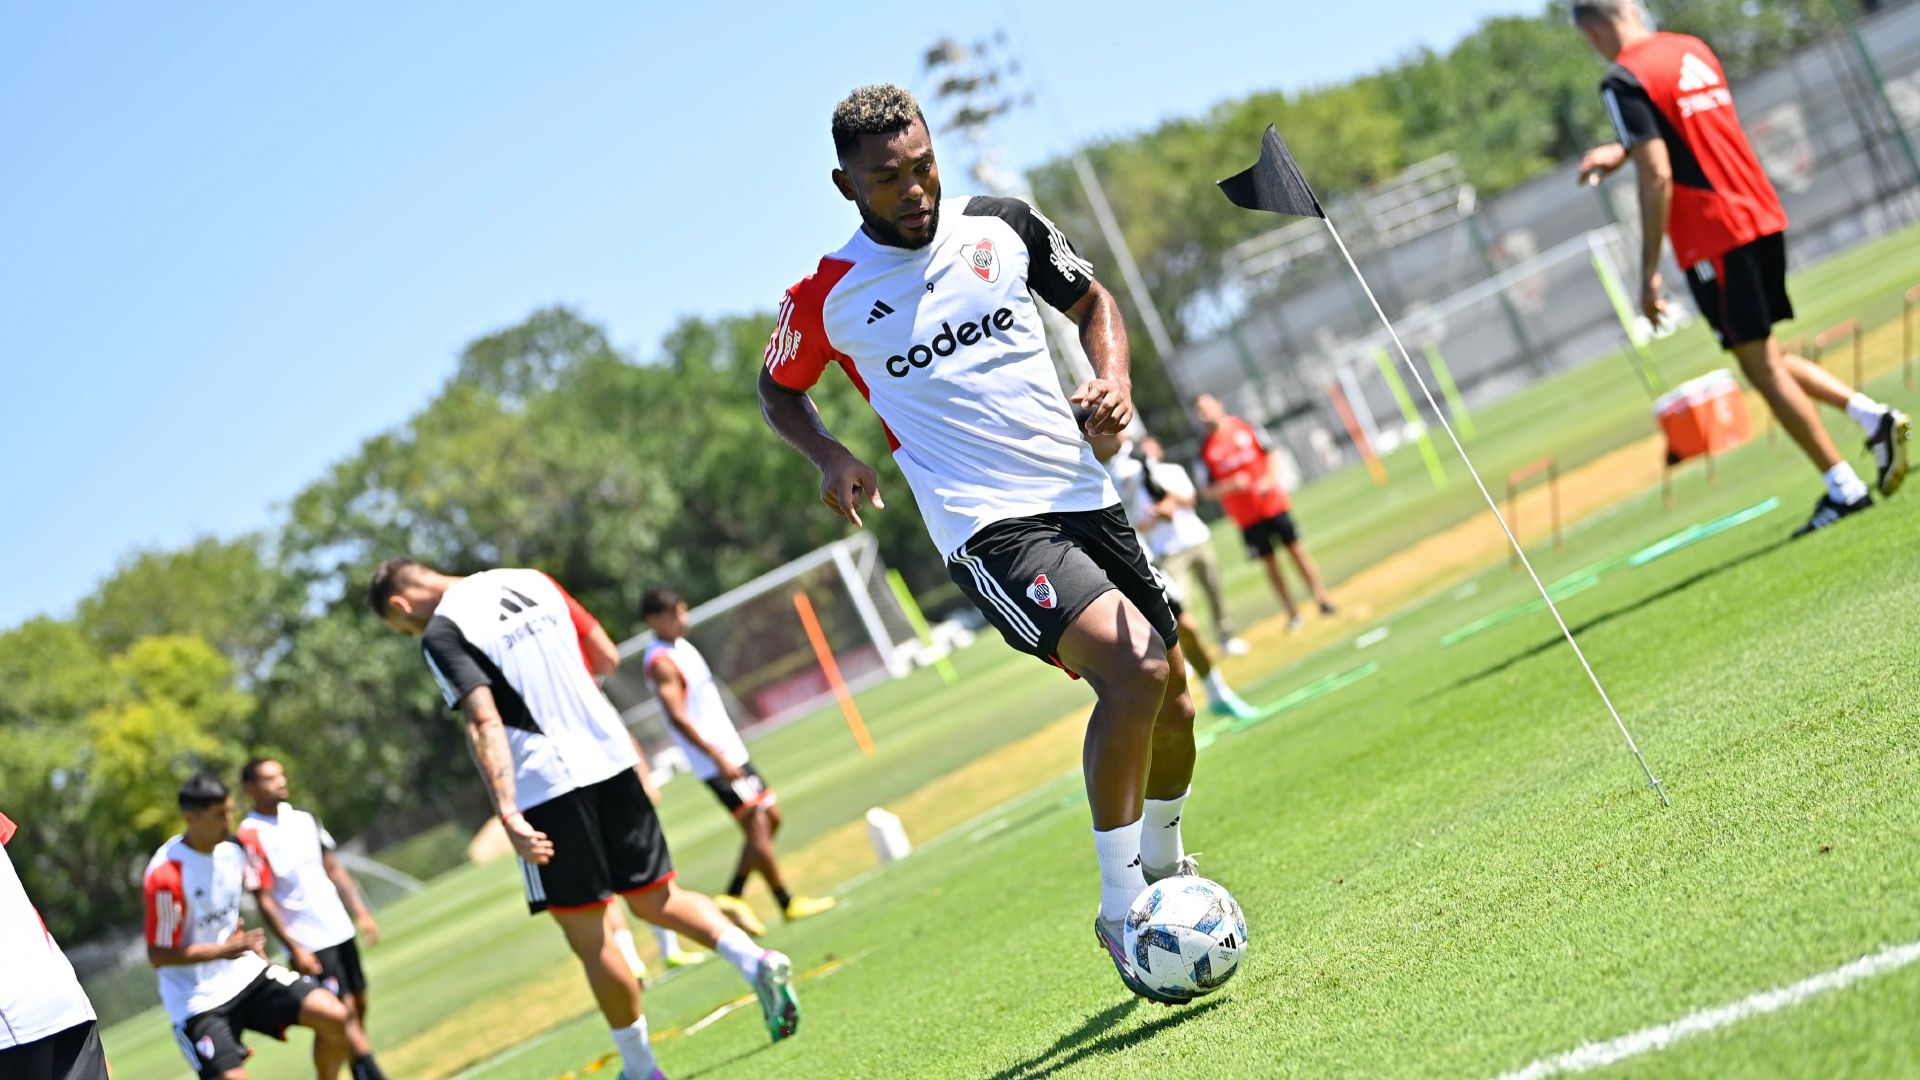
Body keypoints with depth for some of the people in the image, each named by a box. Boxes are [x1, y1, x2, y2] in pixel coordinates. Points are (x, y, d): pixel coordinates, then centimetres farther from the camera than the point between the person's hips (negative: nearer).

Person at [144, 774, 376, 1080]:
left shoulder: (233, 850, -1)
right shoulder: (165, 876, -22)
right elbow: (157, 955, -18)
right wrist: (224, 950, -23)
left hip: (244, 973, 6)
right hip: (198, 1001, -6)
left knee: (335, 1017, -9)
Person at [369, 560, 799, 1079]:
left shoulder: (442, 632, -7)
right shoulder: (532, 581, 13)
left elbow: (485, 723, -20)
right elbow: (608, 657, 16)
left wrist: (508, 813, -26)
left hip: (547, 785, -6)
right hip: (613, 759, 6)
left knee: (588, 938, 5)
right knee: (657, 898, 16)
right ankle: (754, 960, -6)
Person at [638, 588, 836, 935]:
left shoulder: (682, 646, 14)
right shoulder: (660, 662, -16)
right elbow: (677, 717, -22)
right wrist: (717, 757, -25)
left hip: (730, 751, 10)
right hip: (714, 760, -10)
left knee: (770, 817, 11)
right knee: (757, 826, -8)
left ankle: (732, 897, 13)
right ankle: (788, 904, 0)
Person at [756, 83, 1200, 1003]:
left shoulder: (1002, 226, 5)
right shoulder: (827, 297, -3)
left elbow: (1091, 300, 19)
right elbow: (778, 388, 15)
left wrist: (1113, 378, -1)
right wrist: (831, 459, -4)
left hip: (1082, 497, 6)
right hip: (989, 530, -6)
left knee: (1170, 705, 13)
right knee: (1135, 668, -27)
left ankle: (1161, 870, 42)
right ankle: (1121, 913, -14)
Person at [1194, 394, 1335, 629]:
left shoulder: (1245, 428, -1)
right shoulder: (1206, 450, -4)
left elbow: (1270, 455, 6)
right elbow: (1207, 491, -3)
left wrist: (1268, 479, -11)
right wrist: (1232, 485, -19)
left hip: (1273, 502, 1)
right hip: (1246, 517, 0)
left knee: (1296, 549, 4)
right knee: (1270, 562, 4)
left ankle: (1320, 597, 11)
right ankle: (1292, 613, 9)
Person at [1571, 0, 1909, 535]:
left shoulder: (1623, 81, -12)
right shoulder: (1693, 48, 12)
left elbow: (1657, 176, -18)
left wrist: (1649, 270, -14)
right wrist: (1624, 149, 35)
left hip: (1713, 239, -8)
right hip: (1762, 215, 8)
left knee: (1759, 364, -1)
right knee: (1767, 356, 20)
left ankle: (1844, 489, 0)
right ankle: (1871, 414, 5)